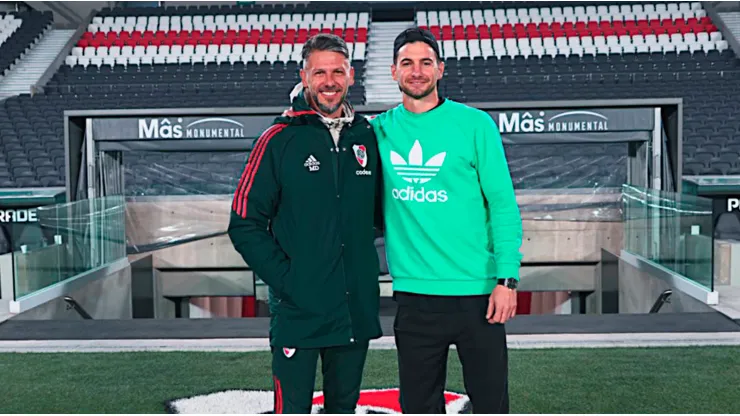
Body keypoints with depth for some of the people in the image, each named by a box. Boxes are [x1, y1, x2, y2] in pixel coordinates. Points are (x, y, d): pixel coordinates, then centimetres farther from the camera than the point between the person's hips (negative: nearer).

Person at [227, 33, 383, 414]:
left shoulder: (367, 137, 6)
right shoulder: (280, 139, -6)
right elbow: (245, 224, -7)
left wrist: (364, 268, 8)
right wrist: (284, 278, -12)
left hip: (357, 308, 4)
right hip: (298, 309, -4)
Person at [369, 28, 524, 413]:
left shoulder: (475, 124, -3)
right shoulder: (380, 129, 5)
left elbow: (503, 204, -4)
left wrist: (507, 278, -10)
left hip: (477, 292, -2)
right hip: (412, 293, 3)